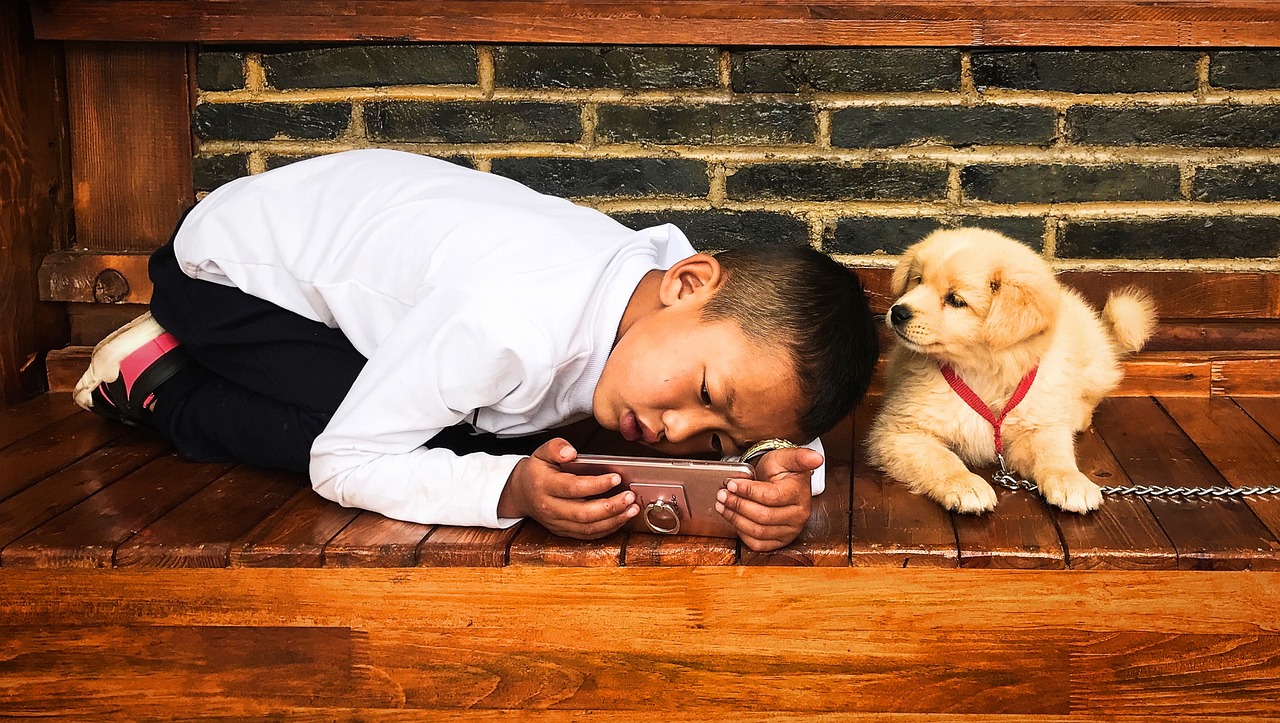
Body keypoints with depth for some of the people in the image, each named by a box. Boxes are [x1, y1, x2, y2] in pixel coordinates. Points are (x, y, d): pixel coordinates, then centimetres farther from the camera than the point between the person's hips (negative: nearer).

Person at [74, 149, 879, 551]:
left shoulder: (686, 310, -22)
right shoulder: (513, 328, -42)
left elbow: (780, 425, -12)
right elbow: (343, 459, -32)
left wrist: (790, 475, -37)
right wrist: (510, 490, -46)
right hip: (234, 262, -7)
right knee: (436, 442, -21)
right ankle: (162, 380, -1)